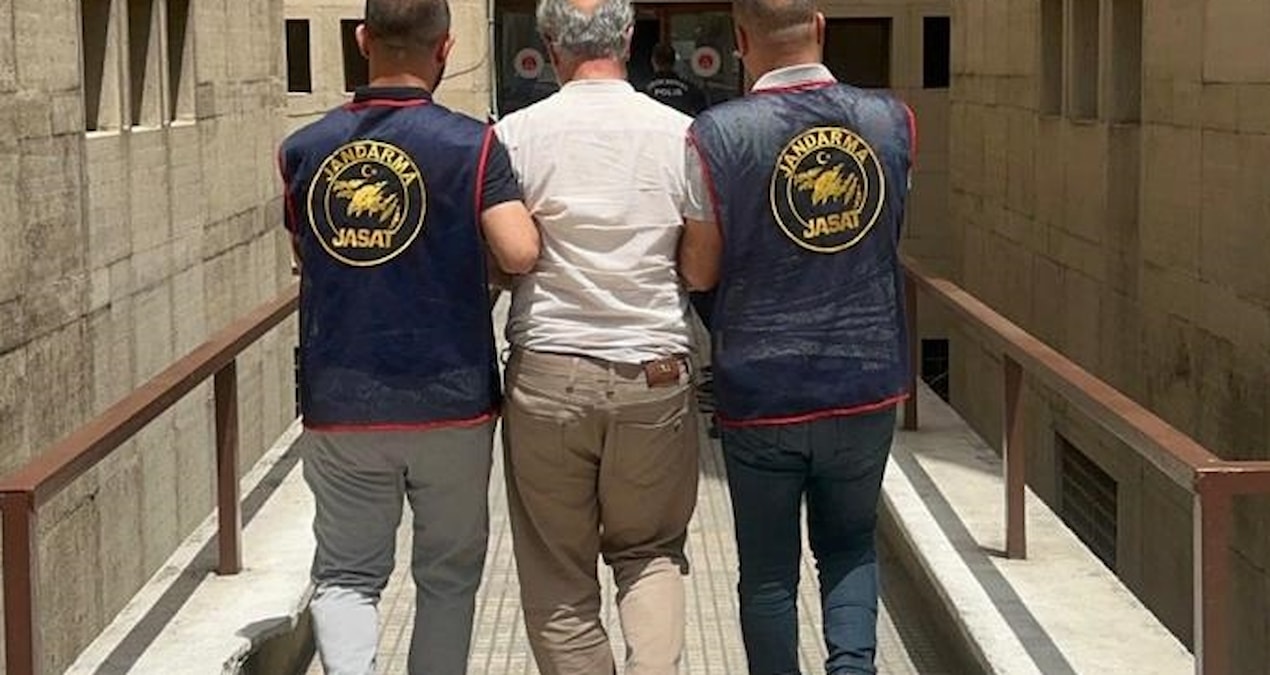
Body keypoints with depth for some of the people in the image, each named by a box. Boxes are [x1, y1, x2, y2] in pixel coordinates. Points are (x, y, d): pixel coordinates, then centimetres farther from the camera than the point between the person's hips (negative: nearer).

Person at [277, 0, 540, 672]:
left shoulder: (305, 149, 3)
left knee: (345, 576, 8)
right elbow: (520, 254, -19)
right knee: (448, 578, 15)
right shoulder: (471, 144, -9)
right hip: (450, 402, -2)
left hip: (339, 407, 2)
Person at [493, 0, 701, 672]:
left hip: (547, 373, -1)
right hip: (656, 376, 2)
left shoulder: (517, 133, -5)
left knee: (557, 568, 11)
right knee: (650, 550, 18)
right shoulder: (682, 133, -1)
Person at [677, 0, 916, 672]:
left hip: (761, 392, -2)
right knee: (849, 547, 20)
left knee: (768, 573, 13)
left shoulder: (717, 135, -14)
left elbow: (699, 271, -6)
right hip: (868, 383, 3)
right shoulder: (892, 119, -3)